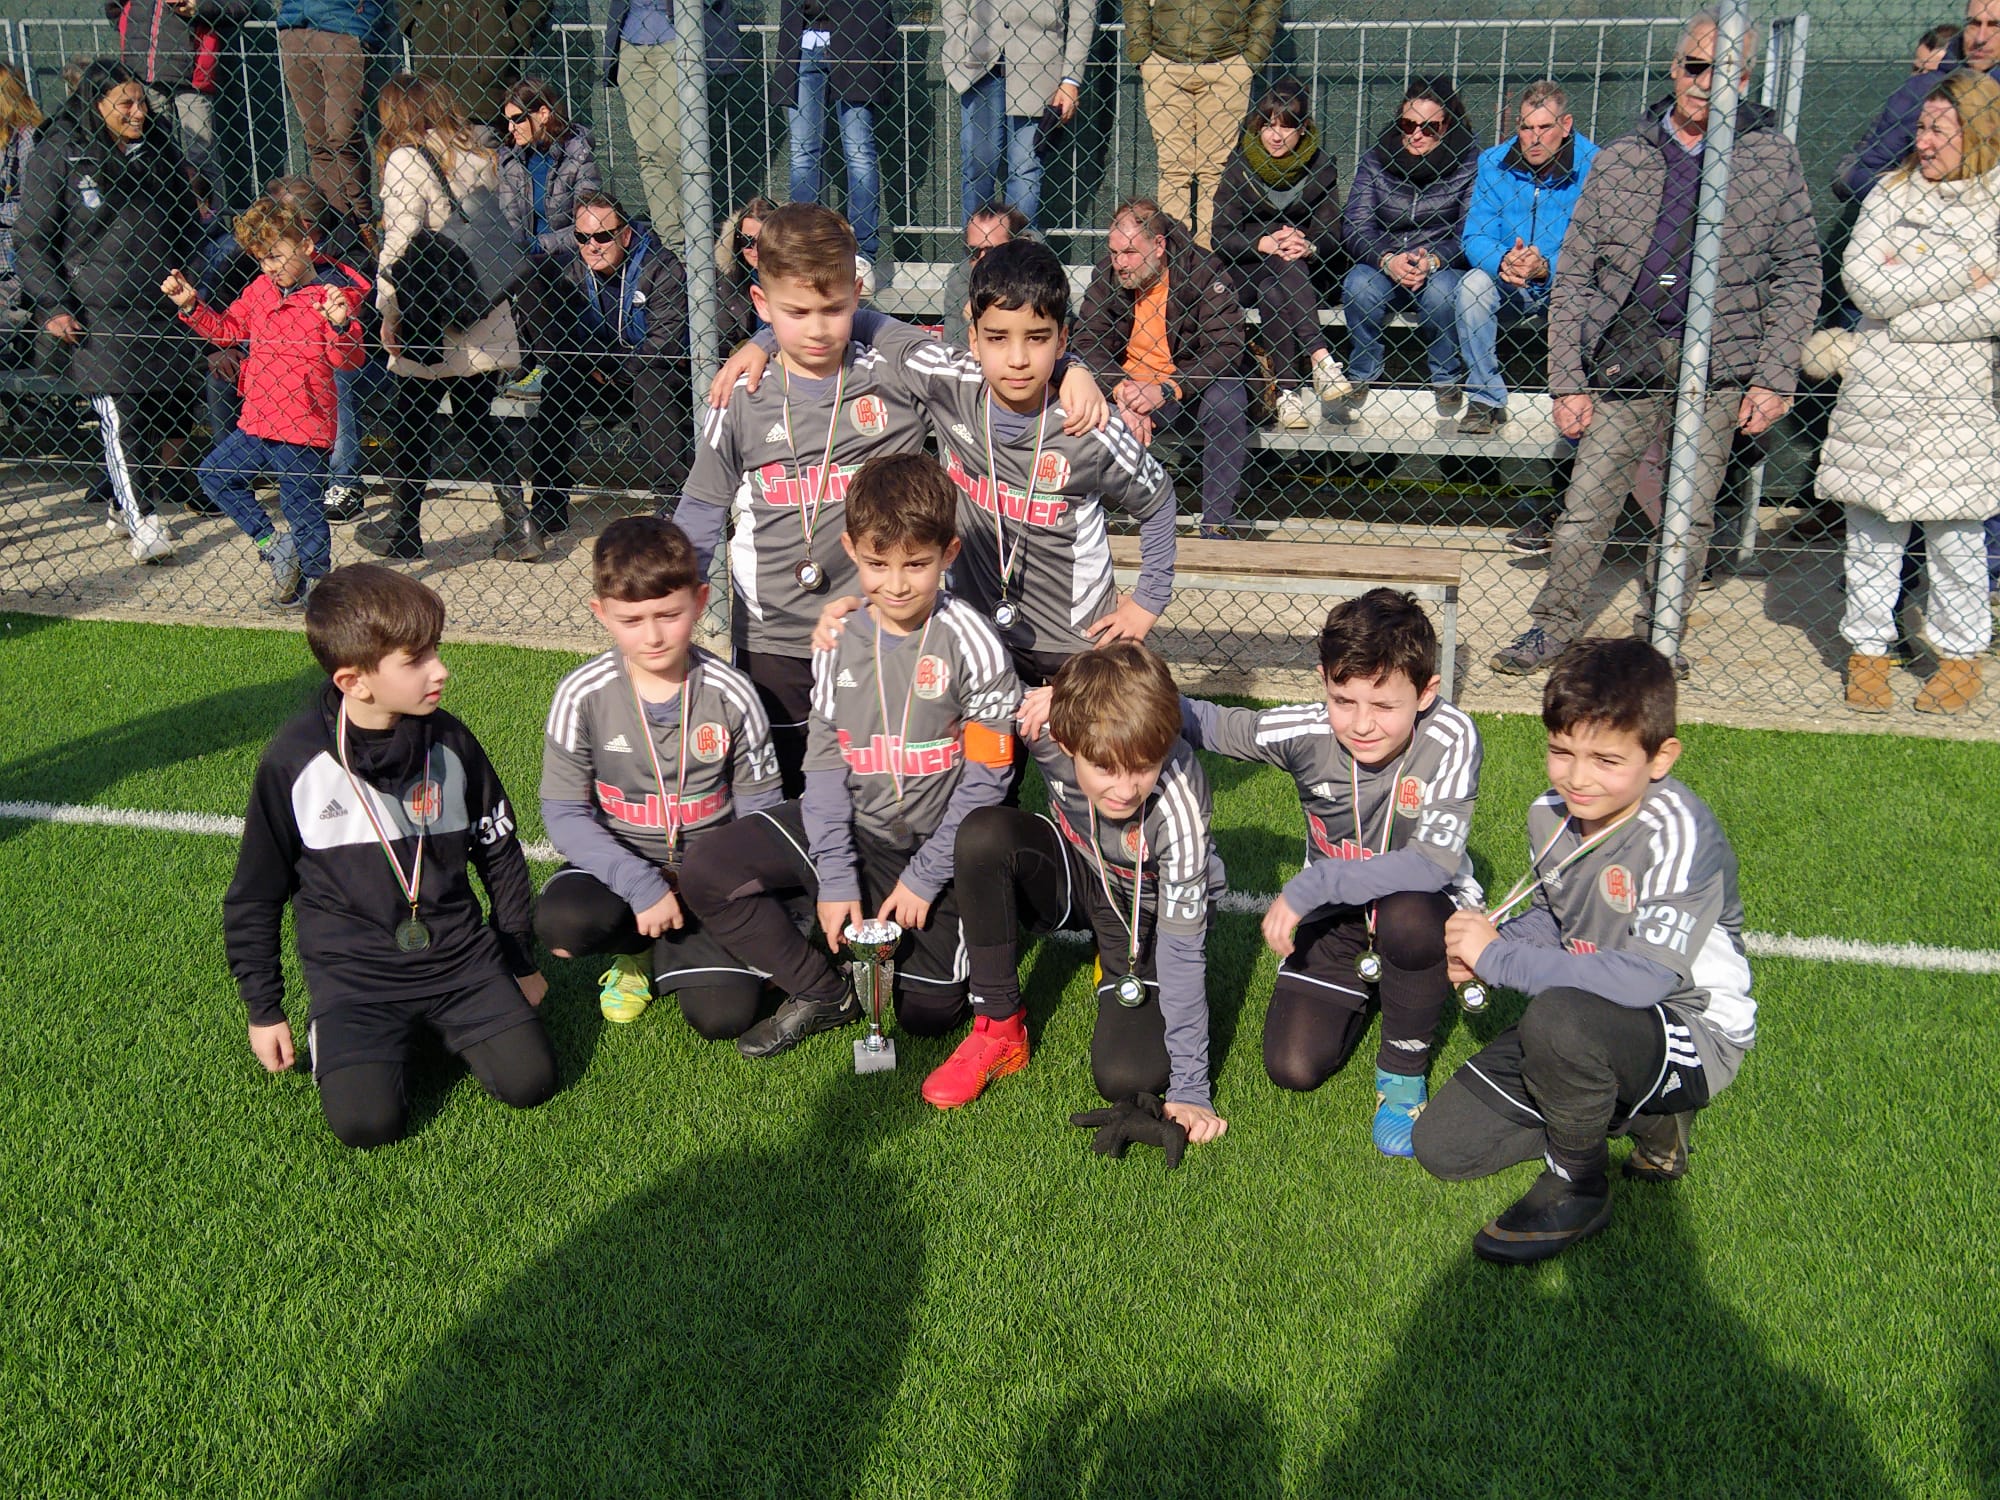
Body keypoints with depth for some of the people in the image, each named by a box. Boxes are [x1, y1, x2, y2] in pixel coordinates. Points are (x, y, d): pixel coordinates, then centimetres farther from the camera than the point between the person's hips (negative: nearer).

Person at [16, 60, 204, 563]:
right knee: (121, 419, -11)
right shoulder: (57, 154, -3)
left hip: (165, 308, 5)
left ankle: (127, 503, 22)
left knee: (175, 409, 3)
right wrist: (51, 308, -9)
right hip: (98, 315, -5)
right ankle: (143, 524, -7)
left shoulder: (160, 147, 11)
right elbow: (31, 239, -1)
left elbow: (187, 226, 23)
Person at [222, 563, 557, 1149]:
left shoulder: (451, 743, -2)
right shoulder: (293, 761, -10)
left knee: (529, 1080, -14)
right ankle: (337, 1035, 10)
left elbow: (500, 854, 12)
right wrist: (263, 1011, 5)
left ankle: (441, 1021, 14)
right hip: (353, 972, -2)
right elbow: (254, 896, 2)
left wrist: (521, 963, 16)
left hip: (459, 955, 3)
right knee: (366, 1120, -21)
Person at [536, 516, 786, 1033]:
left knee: (722, 1015, -20)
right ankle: (639, 945, 3)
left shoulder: (731, 694, -11)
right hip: (621, 862, 1)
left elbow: (761, 808, -3)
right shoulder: (582, 695, -12)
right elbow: (564, 812, -11)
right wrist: (641, 885, -23)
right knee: (561, 921, -32)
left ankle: (666, 950, 14)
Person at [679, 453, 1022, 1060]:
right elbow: (825, 761, -2)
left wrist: (925, 878, -13)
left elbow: (985, 777, -12)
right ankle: (824, 993, 5)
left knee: (927, 1011, -8)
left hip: (938, 842, -3)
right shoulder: (840, 639, -4)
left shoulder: (970, 642, -15)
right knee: (709, 877, -13)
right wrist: (834, 879, -10)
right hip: (852, 827, 4)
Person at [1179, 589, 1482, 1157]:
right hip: (1336, 917, 3)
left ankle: (1403, 1069, -10)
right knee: (1292, 1067, -12)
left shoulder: (1450, 738, -26)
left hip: (1424, 906, -3)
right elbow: (1196, 720, -11)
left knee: (1407, 918, -39)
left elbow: (1433, 864, -34)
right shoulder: (1307, 732, -19)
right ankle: (1366, 983, 22)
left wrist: (1309, 886, -36)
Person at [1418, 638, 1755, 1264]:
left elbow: (1644, 981, -35)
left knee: (1558, 1017, -40)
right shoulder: (1550, 814, -4)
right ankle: (1639, 1115, 14)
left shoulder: (1678, 835, -27)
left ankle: (1578, 1187, -11)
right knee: (1441, 1145, 2)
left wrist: (1499, 958, -27)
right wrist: (1485, 941, -10)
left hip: (1691, 1036, -7)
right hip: (1590, 1023, 8)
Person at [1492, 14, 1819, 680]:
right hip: (1627, 357, 0)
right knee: (1585, 502, -3)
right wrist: (1567, 380, -2)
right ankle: (1552, 627, 13)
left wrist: (1773, 377, -3)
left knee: (1690, 513, 5)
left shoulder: (1772, 158, 6)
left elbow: (1798, 276, 6)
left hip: (1719, 366, 0)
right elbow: (1573, 278, 5)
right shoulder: (1619, 159, 6)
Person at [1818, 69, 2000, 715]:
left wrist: (1907, 299, -12)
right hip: (1876, 392, 2)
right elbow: (1864, 285, -7)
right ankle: (1869, 649, 20)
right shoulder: (1892, 191, 6)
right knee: (1871, 527, 7)